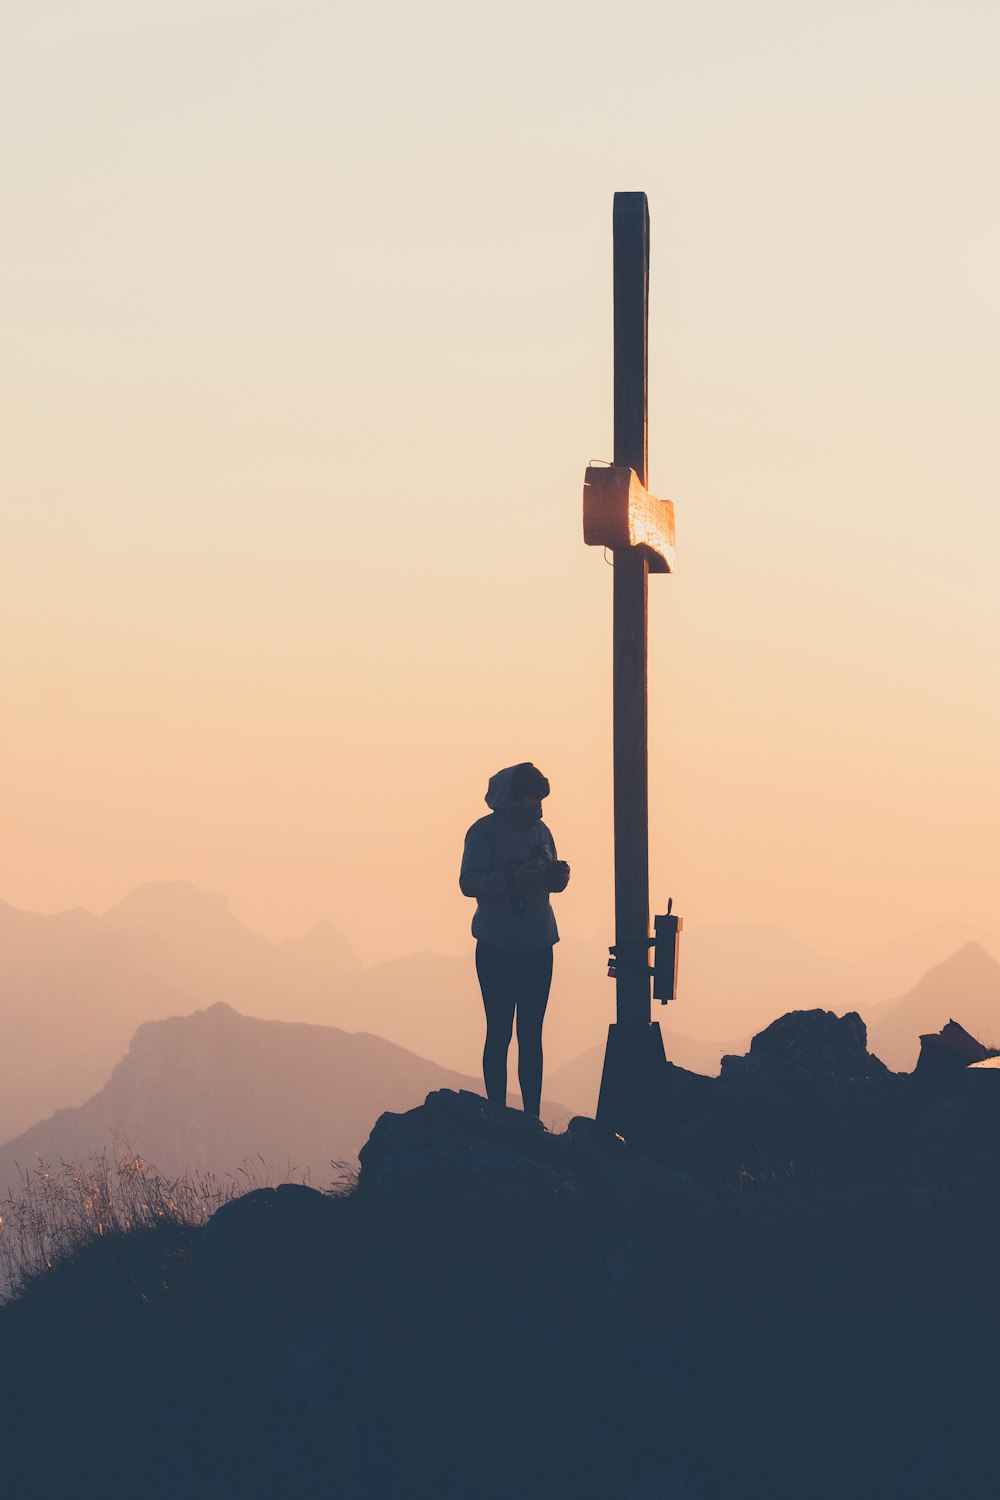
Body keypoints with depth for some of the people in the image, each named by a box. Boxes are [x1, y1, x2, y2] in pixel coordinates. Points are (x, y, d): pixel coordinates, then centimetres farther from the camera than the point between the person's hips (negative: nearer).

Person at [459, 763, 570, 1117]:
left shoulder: (540, 831, 12)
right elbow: (469, 882, -14)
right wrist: (515, 876, -25)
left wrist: (558, 876, -4)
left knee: (531, 1035, 6)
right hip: (498, 949, -5)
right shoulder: (485, 831, -6)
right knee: (499, 1034, -3)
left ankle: (532, 1115, 7)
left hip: (537, 947, 5)